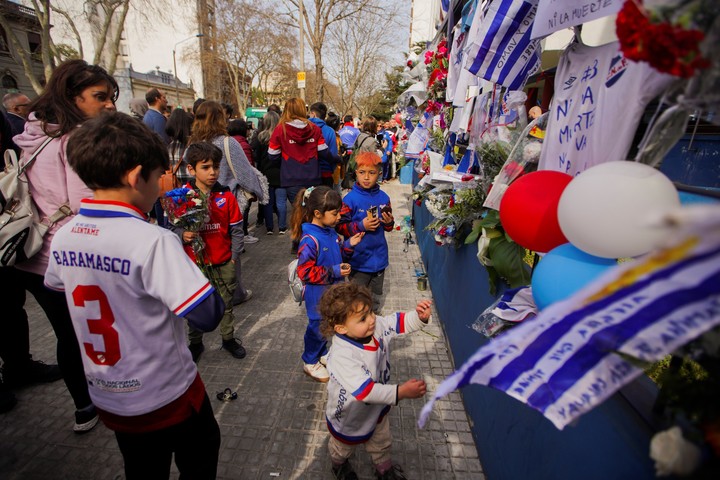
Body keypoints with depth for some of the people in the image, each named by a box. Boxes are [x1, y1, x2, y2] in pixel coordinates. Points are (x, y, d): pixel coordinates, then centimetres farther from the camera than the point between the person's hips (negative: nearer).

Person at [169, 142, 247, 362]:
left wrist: (234, 256, -3)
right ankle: (195, 343, 37)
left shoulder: (226, 196, -5)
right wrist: (182, 234, -20)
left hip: (224, 262, 1)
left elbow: (236, 228, 1)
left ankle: (228, 338, 35)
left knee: (226, 303, 15)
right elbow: (172, 226, 2)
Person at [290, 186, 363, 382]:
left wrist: (348, 245, -3)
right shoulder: (310, 240, -27)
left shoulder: (331, 232, 0)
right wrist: (333, 272, -27)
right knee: (317, 326, 10)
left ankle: (322, 354, 47)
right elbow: (305, 272, -27)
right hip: (318, 295, -8)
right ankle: (310, 363, 34)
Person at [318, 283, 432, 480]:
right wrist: (402, 392, -49)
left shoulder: (377, 326, -25)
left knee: (381, 442, 34)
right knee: (342, 448, 32)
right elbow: (365, 391, -46)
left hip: (377, 408, 5)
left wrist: (421, 316, -35)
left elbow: (400, 322, -15)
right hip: (349, 418, -4)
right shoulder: (341, 358, -45)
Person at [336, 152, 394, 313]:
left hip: (379, 256, 5)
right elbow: (340, 226, -12)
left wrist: (388, 222, -10)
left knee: (375, 296, 22)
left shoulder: (383, 197, 1)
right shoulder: (350, 199, -12)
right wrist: (361, 226, -22)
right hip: (359, 258, -4)